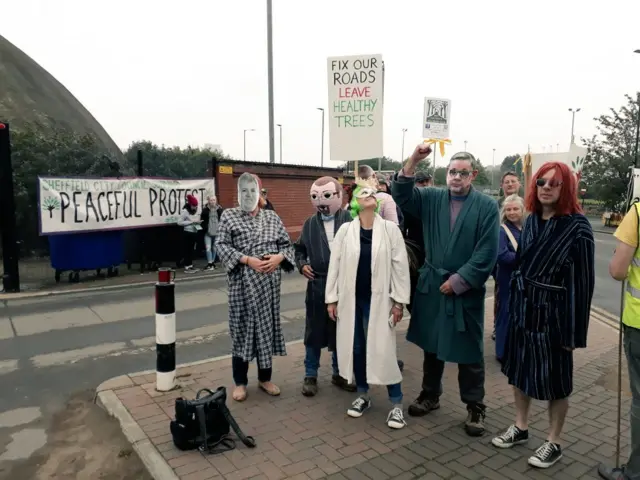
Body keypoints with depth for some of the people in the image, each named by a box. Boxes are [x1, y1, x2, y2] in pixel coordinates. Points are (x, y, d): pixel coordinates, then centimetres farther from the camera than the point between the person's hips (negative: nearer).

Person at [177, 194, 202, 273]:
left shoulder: (195, 211, 10)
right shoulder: (185, 211, -12)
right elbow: (179, 222, -16)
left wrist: (198, 221, 1)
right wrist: (191, 221, -18)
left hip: (194, 233, 7)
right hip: (187, 233, -7)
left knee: (192, 249, 13)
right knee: (187, 249, -1)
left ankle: (190, 266, 21)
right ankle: (187, 267, 4)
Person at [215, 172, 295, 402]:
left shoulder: (272, 216, 9)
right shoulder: (228, 215, 2)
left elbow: (287, 244, 9)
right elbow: (221, 245, -7)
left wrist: (279, 257, -12)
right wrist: (247, 259, -17)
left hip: (269, 282, 3)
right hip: (243, 282, -2)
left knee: (267, 326, 10)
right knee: (242, 328, 3)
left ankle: (265, 378, 26)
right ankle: (240, 382, 19)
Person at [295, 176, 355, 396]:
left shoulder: (349, 220, -4)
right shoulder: (310, 223, 6)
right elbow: (300, 248, 16)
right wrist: (301, 264, -1)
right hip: (318, 285, 2)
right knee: (314, 332, 10)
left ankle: (338, 373, 30)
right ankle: (310, 375, 24)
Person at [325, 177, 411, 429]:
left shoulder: (390, 229, -3)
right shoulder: (345, 230, 0)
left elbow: (400, 265, -3)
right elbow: (334, 265, 3)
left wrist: (399, 301, -6)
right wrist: (331, 299, 1)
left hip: (378, 300, -2)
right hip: (350, 299, 2)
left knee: (383, 350, -2)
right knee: (355, 348, 12)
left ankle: (396, 404, 15)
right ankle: (363, 396, 31)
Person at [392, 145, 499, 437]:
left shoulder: (487, 206, -5)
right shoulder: (431, 198, 4)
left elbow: (487, 253, -10)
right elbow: (401, 195, -10)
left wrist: (458, 281, -13)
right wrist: (413, 161, -22)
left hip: (466, 290, -3)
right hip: (431, 285, 3)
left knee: (469, 352, 7)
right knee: (432, 346, 16)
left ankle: (475, 407, 24)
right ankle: (430, 395, 34)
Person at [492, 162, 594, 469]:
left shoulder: (577, 226, -13)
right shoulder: (531, 220, 5)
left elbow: (582, 280, -14)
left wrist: (575, 329, -14)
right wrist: (513, 303, 8)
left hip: (554, 311, -6)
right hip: (523, 307, 6)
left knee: (554, 379, 9)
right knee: (519, 368, 16)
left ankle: (553, 443, 27)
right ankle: (520, 428, 36)